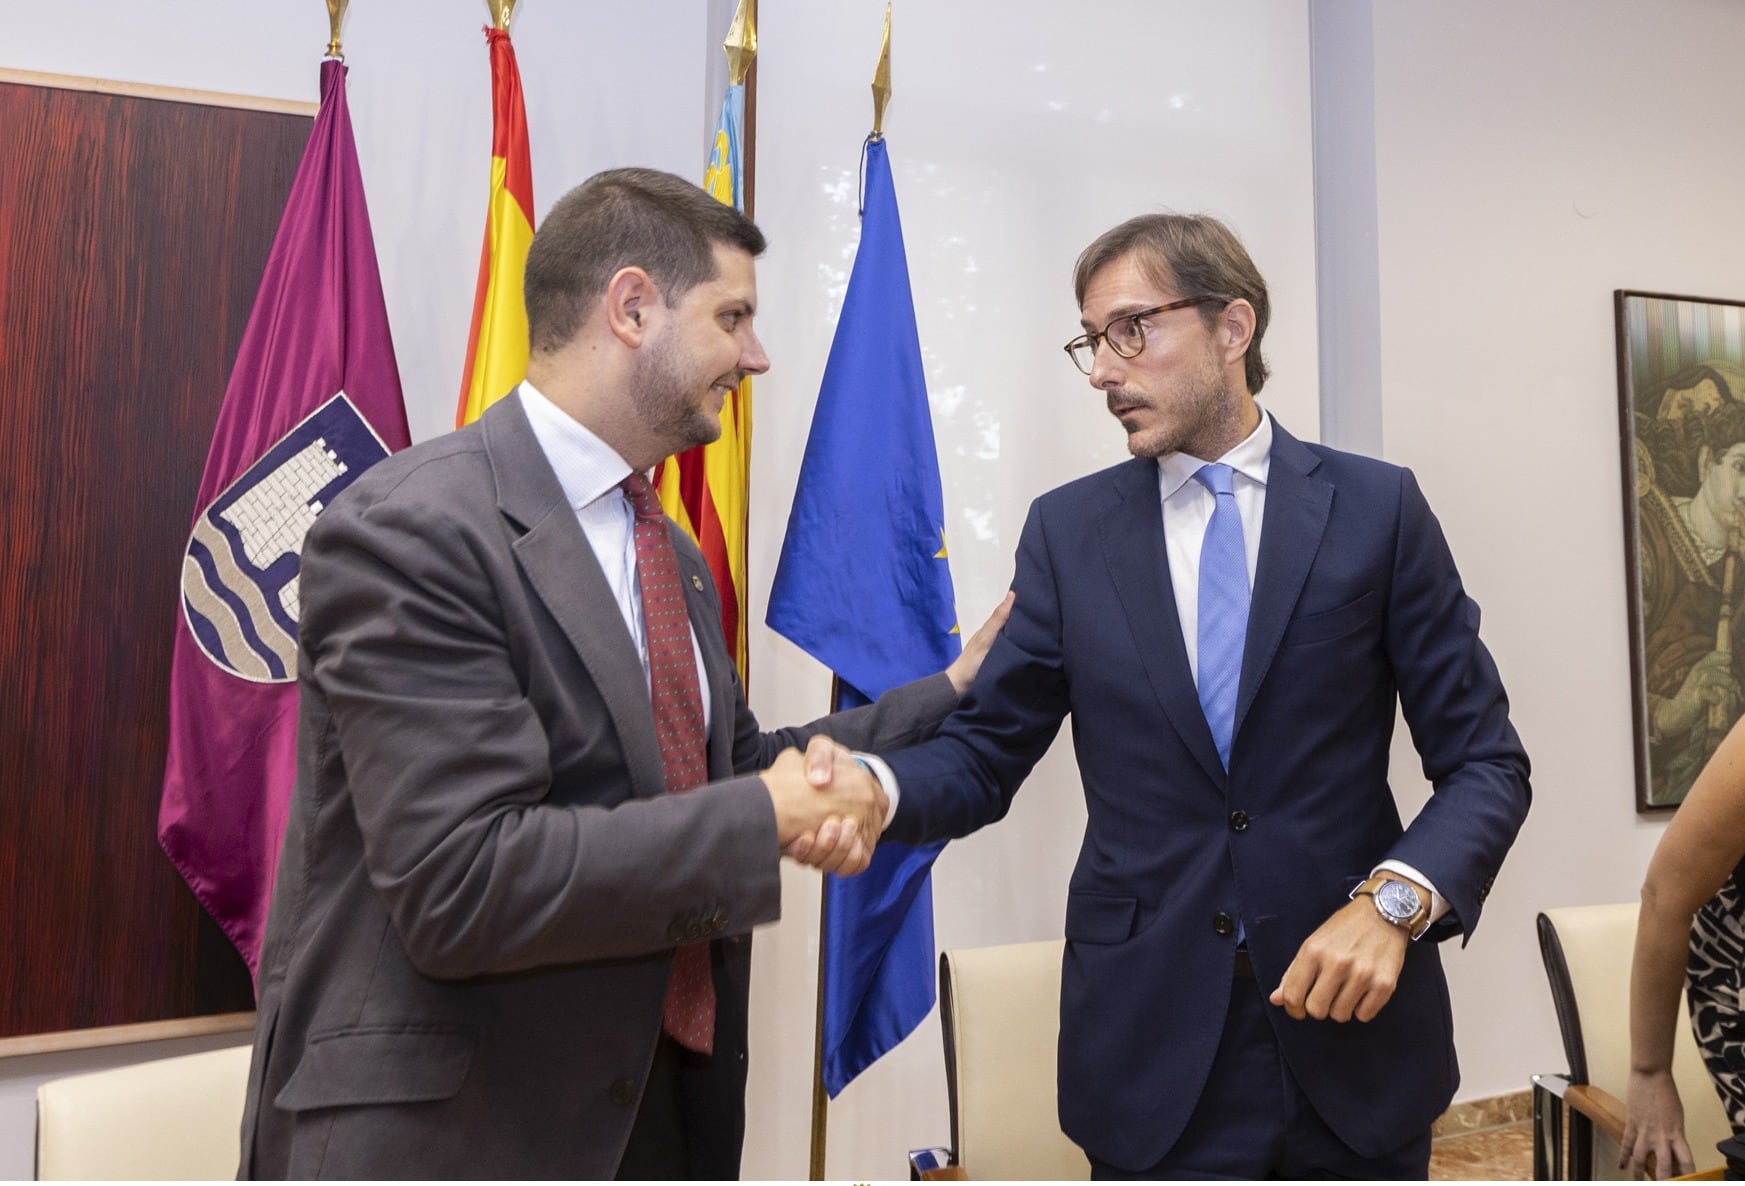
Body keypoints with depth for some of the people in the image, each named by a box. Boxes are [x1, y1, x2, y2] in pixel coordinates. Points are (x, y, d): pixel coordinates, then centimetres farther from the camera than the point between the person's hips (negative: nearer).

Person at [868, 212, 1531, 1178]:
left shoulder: (1376, 507, -3)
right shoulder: (1066, 529, 1)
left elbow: (1485, 763, -1)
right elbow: (984, 752, -1)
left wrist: (1395, 900, -18)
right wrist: (875, 787, -21)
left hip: (1356, 1030, 0)